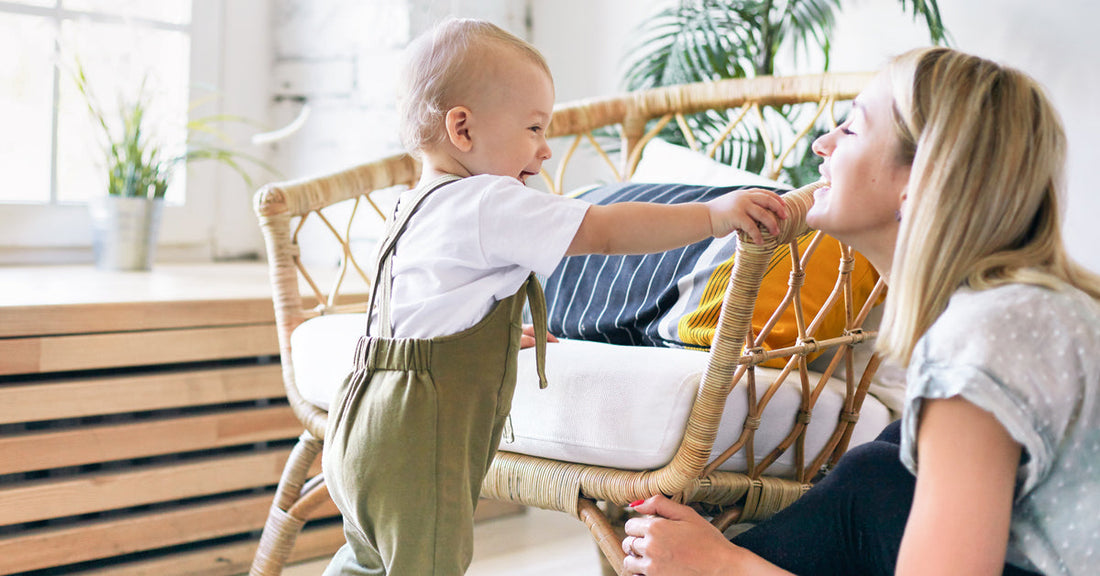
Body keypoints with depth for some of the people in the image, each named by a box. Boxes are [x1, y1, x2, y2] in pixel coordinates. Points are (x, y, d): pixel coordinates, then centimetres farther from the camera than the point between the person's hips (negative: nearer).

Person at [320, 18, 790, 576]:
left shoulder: (419, 205, 17)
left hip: (365, 426, 10)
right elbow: (605, 232, -20)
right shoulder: (489, 206, -15)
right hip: (413, 444, -10)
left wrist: (498, 333, 44)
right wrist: (715, 214, -17)